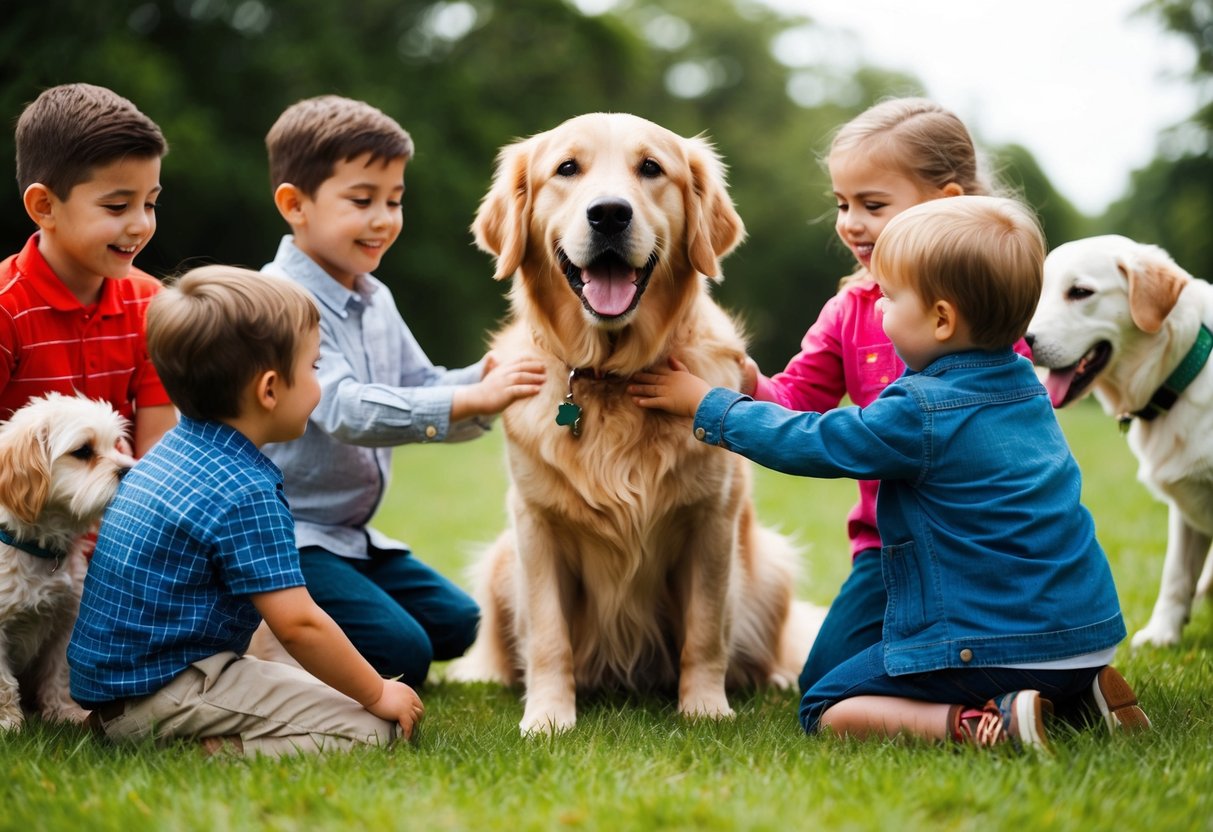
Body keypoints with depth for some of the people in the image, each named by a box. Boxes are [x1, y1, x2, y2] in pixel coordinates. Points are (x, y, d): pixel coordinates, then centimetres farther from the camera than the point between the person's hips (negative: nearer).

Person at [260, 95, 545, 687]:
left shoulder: (375, 301, 10)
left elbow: (422, 392, 9)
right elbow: (346, 410, -32)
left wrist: (483, 380, -14)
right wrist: (473, 400, -40)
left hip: (351, 534, 9)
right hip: (280, 538, -9)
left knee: (454, 625, 10)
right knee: (400, 651, -20)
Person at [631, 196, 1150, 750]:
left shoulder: (920, 414, -17)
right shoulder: (1026, 387, 8)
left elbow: (805, 443, -5)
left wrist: (706, 404, 8)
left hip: (991, 646, -8)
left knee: (826, 710, 1)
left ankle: (983, 725, -19)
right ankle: (1085, 691, 10)